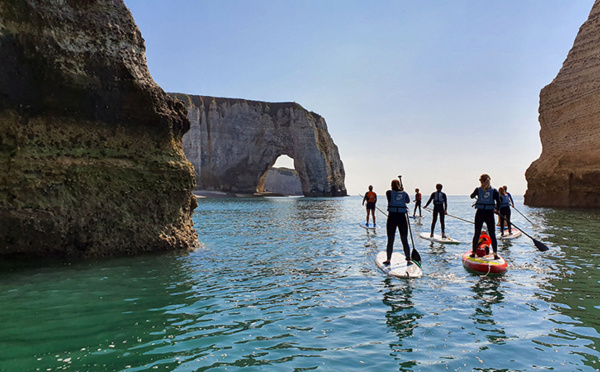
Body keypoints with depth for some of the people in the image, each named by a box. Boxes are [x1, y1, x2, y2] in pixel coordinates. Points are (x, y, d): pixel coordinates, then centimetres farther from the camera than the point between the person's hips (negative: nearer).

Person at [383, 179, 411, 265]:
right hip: (402, 217, 1)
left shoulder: (389, 192, -2)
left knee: (390, 240, 8)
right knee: (405, 240, 8)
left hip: (392, 217, -1)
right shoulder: (404, 193, 5)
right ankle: (408, 260, 11)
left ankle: (388, 260, 14)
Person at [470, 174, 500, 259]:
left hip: (480, 213, 0)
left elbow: (472, 197, 15)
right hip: (490, 214, 0)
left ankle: (473, 253, 17)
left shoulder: (478, 190, -3)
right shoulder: (494, 191, -4)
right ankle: (495, 254, 4)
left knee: (477, 234, 11)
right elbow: (498, 202, -8)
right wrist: (496, 209, 10)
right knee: (492, 235, 7)